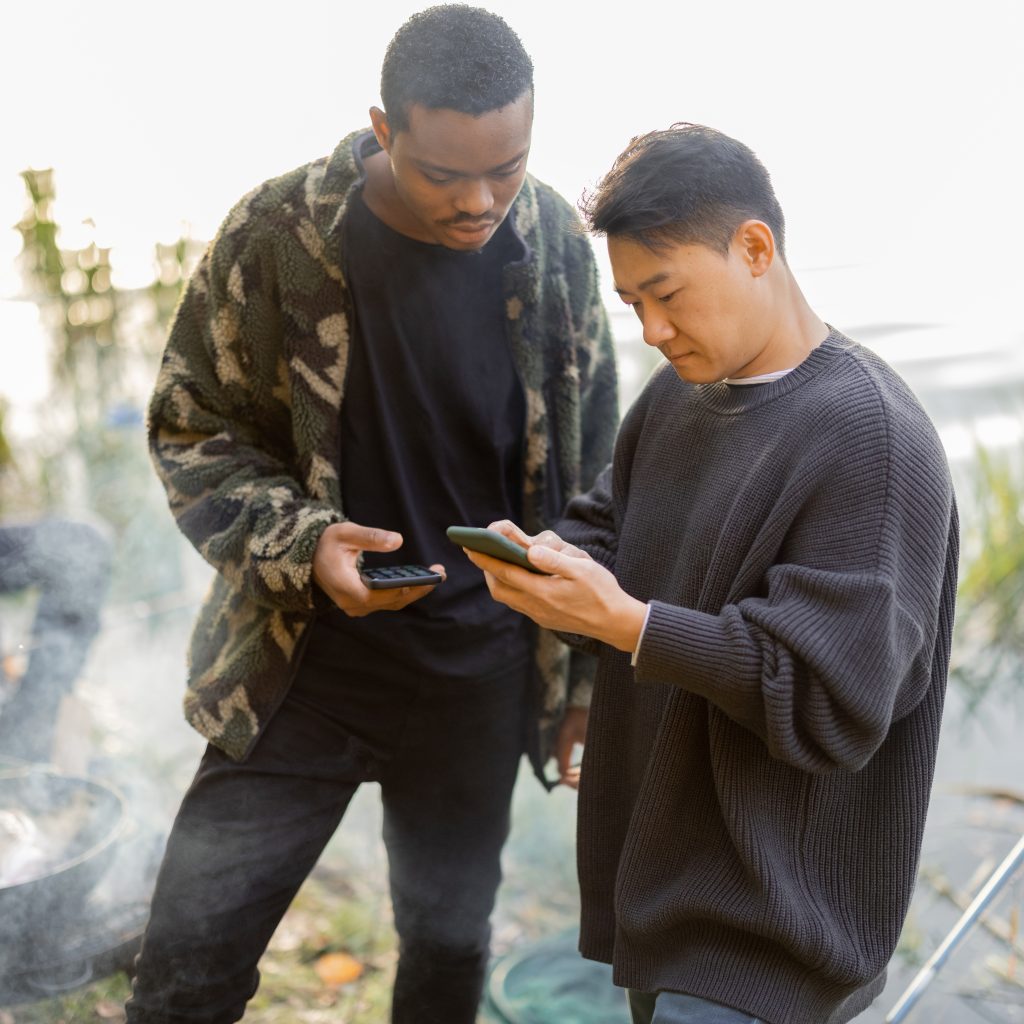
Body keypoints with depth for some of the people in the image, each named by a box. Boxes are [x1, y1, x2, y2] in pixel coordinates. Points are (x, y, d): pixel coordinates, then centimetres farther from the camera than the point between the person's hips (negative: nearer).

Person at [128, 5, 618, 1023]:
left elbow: (587, 468, 4)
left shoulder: (556, 242, -6)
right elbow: (189, 433, -3)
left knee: (449, 940, 18)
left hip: (481, 672, 2)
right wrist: (302, 545, -22)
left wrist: (585, 669, 7)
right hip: (307, 657, -1)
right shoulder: (275, 235, -14)